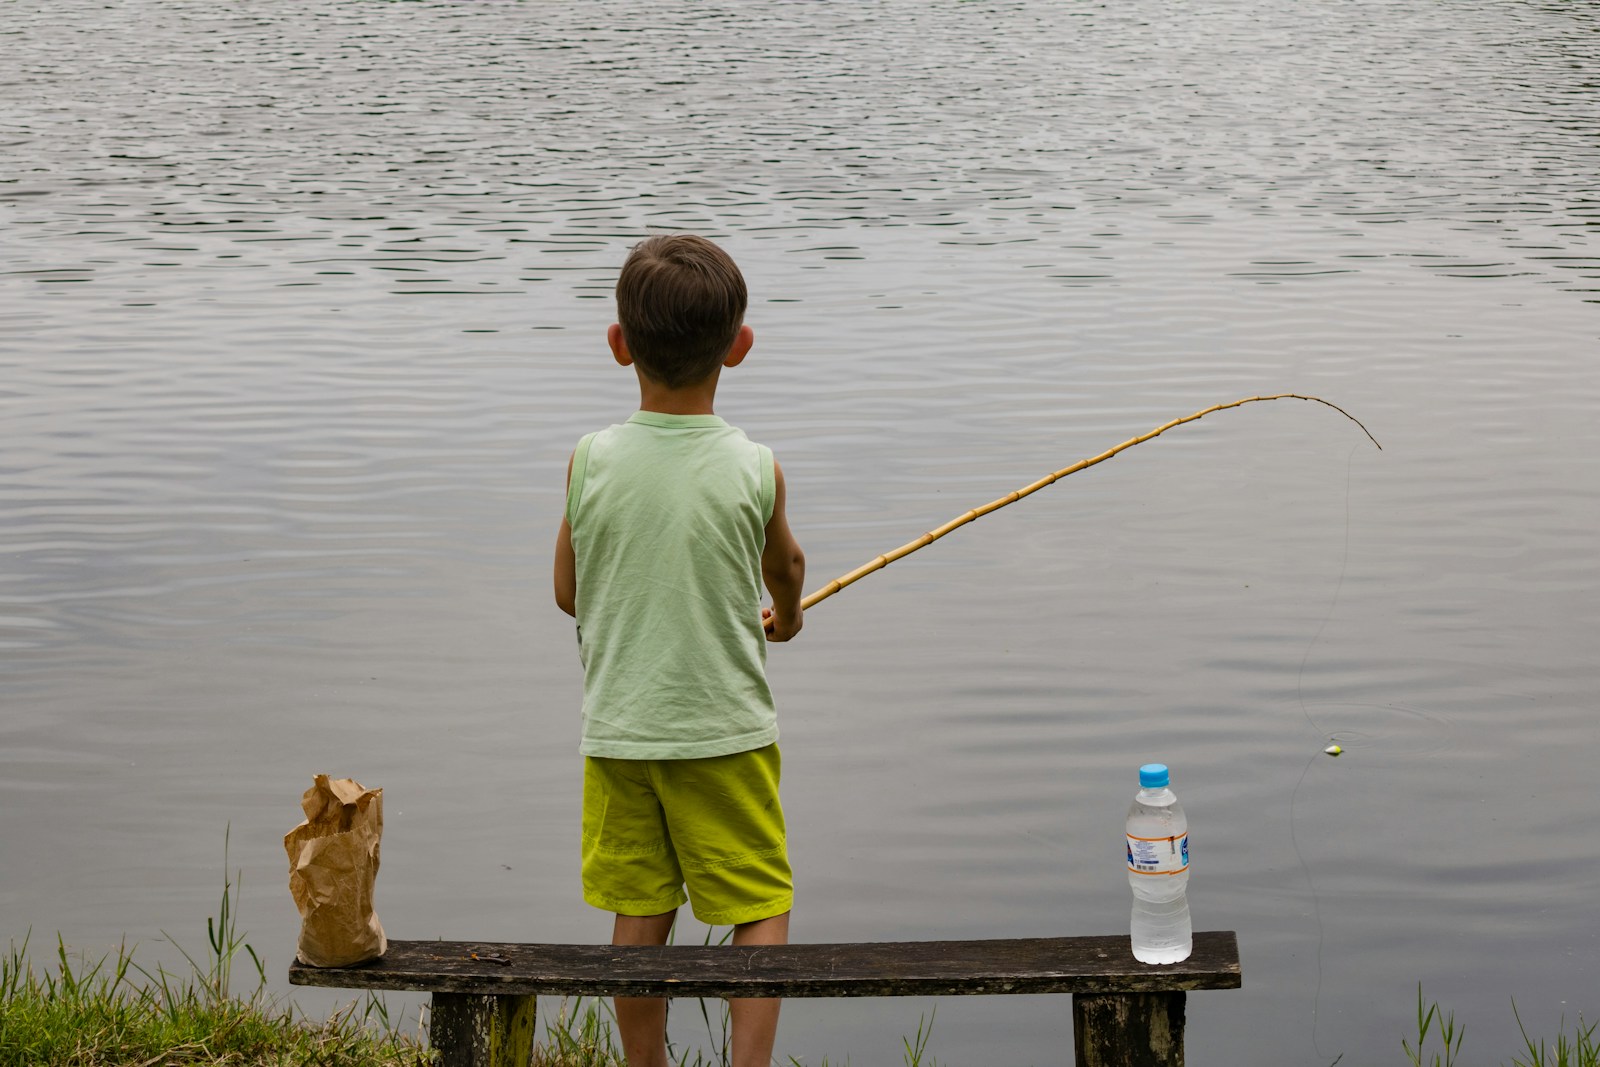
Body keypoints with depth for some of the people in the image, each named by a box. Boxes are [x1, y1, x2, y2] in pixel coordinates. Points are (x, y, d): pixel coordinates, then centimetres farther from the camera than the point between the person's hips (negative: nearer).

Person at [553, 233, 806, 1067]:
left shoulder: (590, 462, -9)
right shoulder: (754, 470, -11)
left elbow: (569, 593, 4)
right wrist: (784, 618, 34)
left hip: (618, 728, 2)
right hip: (725, 730, -2)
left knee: (639, 916, 13)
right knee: (762, 909, 10)